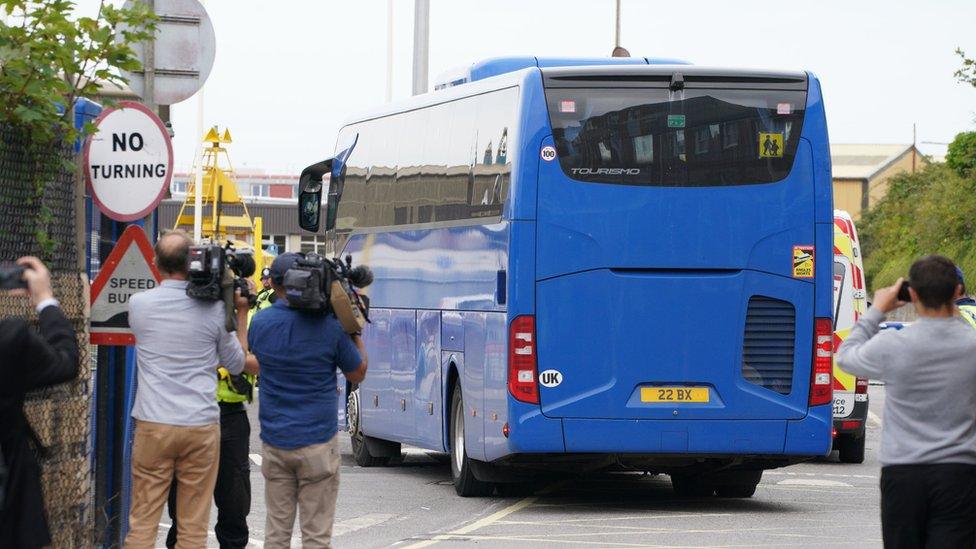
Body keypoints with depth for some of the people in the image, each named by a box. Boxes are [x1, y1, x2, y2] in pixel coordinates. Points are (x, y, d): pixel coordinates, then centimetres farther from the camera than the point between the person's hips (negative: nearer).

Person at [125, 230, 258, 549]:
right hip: (201, 426, -1)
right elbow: (237, 363, 10)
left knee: (142, 523, 5)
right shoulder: (213, 308, -4)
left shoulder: (139, 304, -2)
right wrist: (242, 312, 16)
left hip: (153, 425, 1)